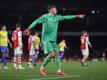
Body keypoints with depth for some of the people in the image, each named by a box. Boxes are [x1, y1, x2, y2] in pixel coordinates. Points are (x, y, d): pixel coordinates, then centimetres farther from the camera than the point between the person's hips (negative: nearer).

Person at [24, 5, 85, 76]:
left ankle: (59, 70, 4)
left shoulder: (57, 17, 12)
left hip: (53, 39, 7)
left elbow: (66, 17, 16)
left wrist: (76, 16, 16)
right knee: (52, 54, -16)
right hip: (46, 39, -6)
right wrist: (29, 28, -18)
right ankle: (42, 67, 0)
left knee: (57, 53, -1)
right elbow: (36, 21, -8)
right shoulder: (45, 17, -5)